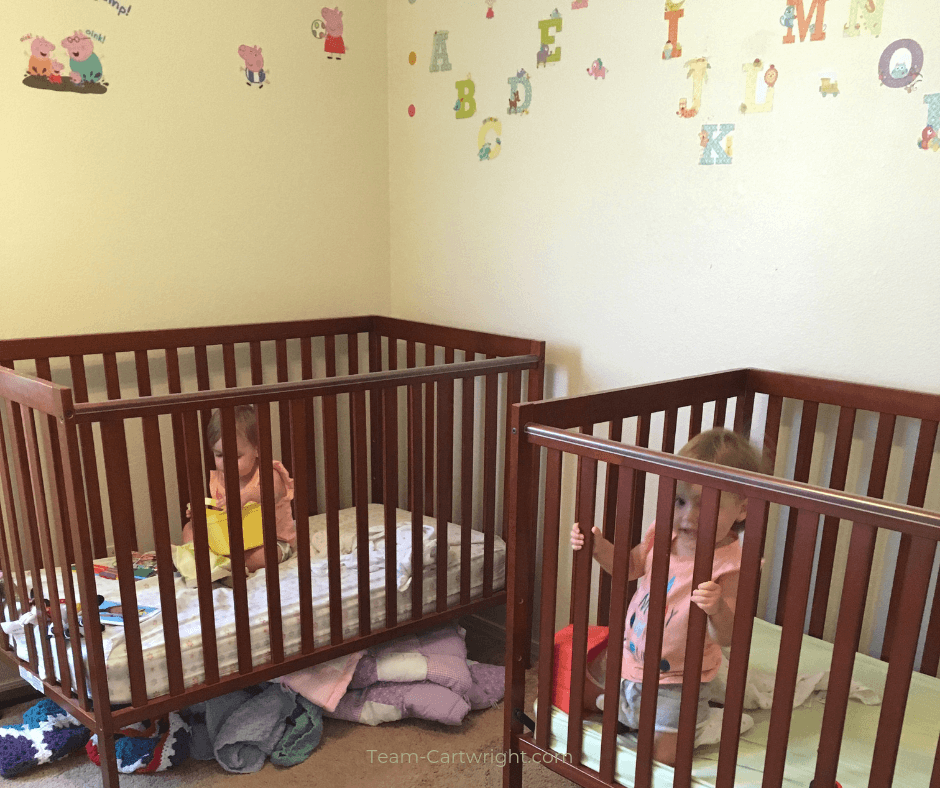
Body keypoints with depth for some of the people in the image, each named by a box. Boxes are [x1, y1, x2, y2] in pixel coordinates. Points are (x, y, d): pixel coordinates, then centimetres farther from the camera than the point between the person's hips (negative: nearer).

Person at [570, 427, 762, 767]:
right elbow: (630, 566, 5)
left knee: (664, 758, -5)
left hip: (675, 679, -5)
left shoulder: (730, 564, -27)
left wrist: (717, 608, -47)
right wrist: (599, 547, -13)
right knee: (585, 691, 17)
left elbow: (727, 637, -26)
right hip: (632, 659, 6)